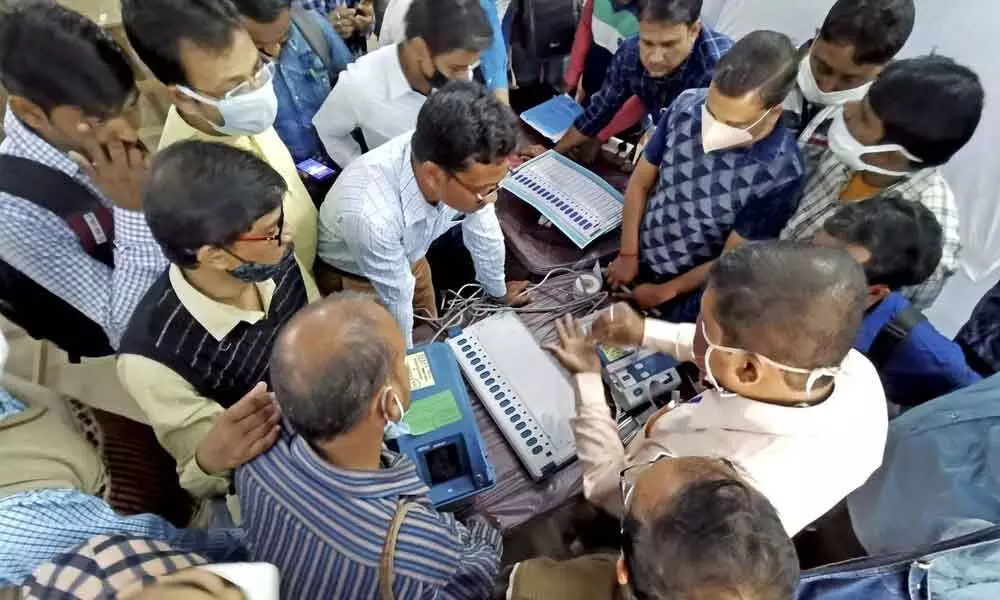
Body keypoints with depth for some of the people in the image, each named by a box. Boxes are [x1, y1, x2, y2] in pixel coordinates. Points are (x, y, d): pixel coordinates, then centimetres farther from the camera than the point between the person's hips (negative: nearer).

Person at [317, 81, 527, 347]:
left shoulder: (469, 166, -30)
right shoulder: (371, 215, -45)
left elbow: (484, 233, -11)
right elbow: (395, 298, -27)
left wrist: (498, 290, 7)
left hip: (410, 257, 5)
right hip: (353, 276, -4)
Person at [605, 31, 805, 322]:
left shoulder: (780, 174, -26)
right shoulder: (687, 105, -17)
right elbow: (641, 182, -4)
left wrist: (663, 292, -8)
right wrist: (627, 254, -4)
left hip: (691, 286, -3)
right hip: (636, 253, 4)